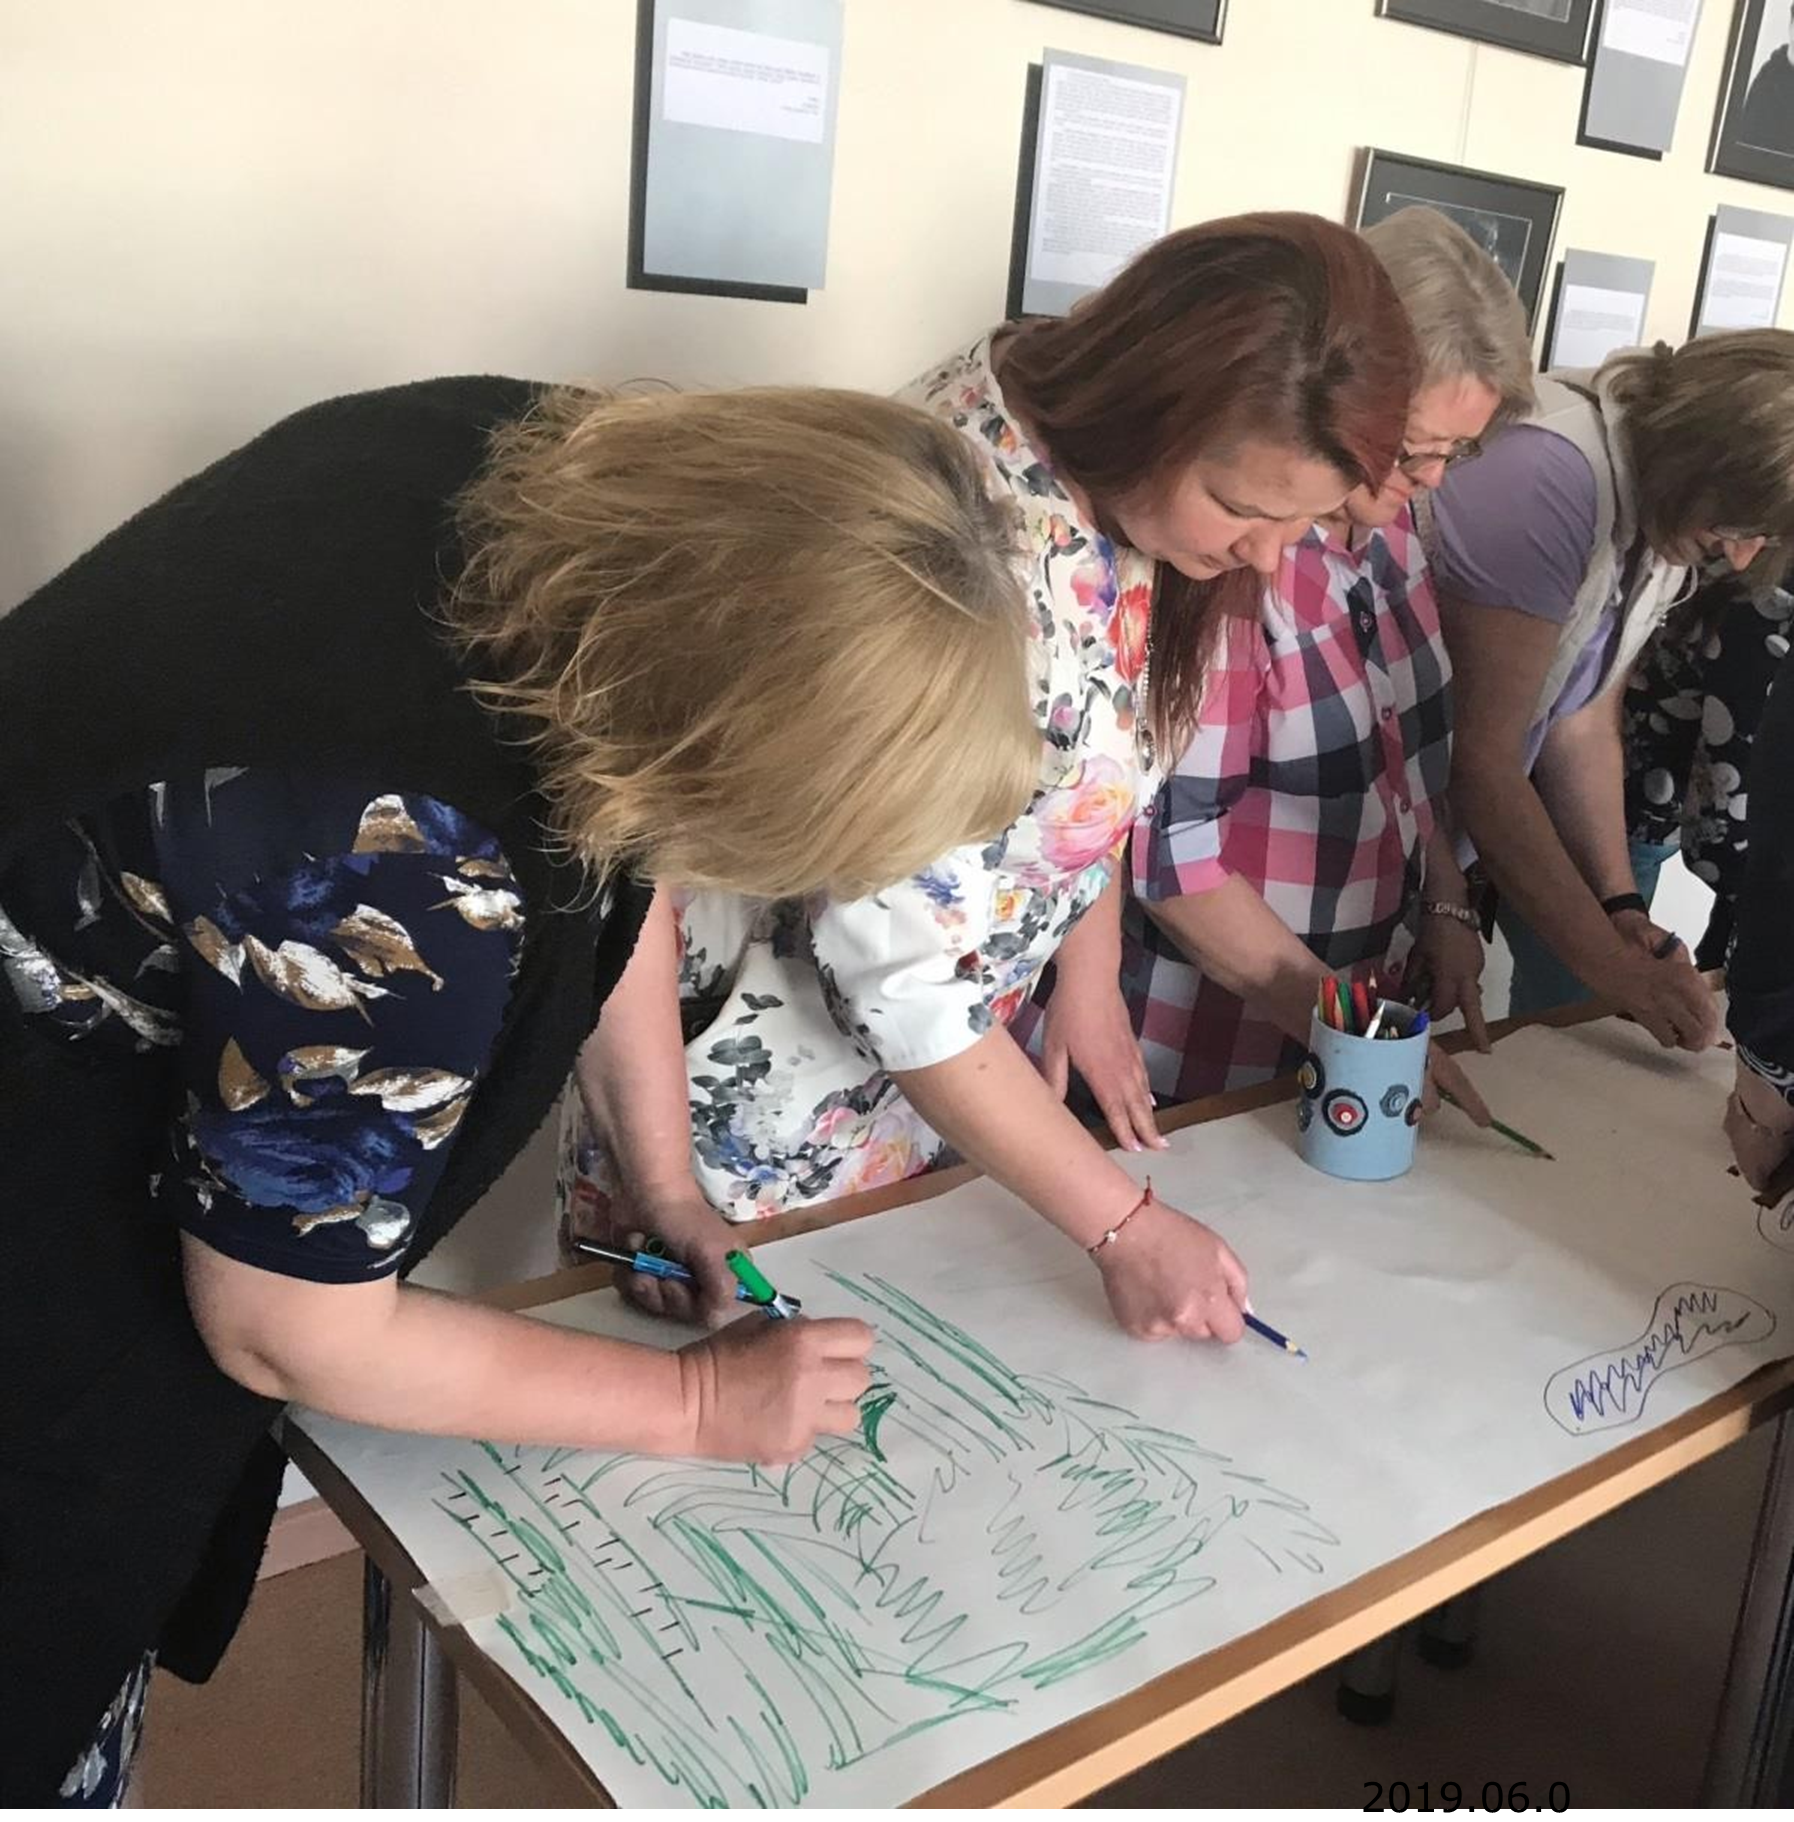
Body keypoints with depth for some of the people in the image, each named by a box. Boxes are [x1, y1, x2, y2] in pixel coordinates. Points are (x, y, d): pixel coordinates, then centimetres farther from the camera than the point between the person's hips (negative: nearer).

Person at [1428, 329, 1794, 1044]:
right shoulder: (1553, 469, -27)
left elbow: (1584, 718, 5)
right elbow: (1479, 754, -26)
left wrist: (1621, 905, -6)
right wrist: (1609, 963, -20)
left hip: (1489, 800, 8)